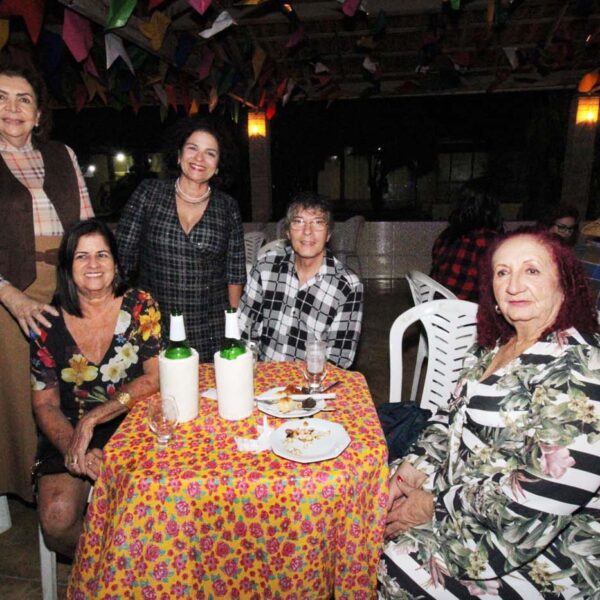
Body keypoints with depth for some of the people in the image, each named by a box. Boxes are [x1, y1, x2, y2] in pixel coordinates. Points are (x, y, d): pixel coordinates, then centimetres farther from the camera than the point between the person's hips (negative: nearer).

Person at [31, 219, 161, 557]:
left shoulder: (139, 307, -5)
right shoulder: (51, 323, -1)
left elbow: (156, 378, -12)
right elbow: (44, 404, 2)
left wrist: (93, 418, -18)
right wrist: (73, 448, -16)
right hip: (69, 436, 2)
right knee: (56, 519, -20)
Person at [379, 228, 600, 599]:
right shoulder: (500, 345, 3)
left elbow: (537, 497, -28)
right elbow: (455, 417, 9)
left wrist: (435, 505, -18)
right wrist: (412, 471, -6)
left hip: (545, 544, -7)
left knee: (401, 566, -14)